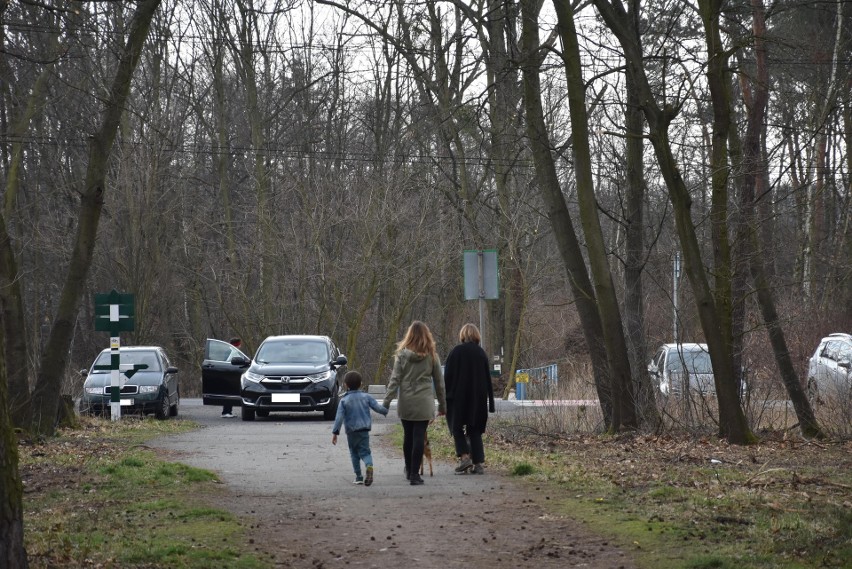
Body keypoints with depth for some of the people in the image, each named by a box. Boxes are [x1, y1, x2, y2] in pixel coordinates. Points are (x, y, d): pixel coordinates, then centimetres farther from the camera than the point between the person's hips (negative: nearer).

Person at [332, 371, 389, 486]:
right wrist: (387, 411, 20)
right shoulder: (366, 397, 1)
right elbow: (378, 408, 0)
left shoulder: (344, 400, -3)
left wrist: (335, 432, -7)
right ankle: (369, 466, -28)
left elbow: (339, 418, -8)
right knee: (365, 451, 3)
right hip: (364, 429, 1)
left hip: (351, 432, -1)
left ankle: (358, 476, 13)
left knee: (354, 453, 14)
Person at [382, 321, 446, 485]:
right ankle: (415, 474, -6)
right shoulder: (432, 356, 1)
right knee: (419, 437, -2)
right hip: (424, 404, -1)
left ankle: (409, 470, 26)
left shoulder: (402, 354, -1)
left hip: (405, 403, 1)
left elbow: (395, 379, -5)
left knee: (408, 436, 14)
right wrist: (442, 404, 15)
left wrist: (387, 401, -4)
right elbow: (439, 381, 6)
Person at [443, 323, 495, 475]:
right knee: (475, 430, 9)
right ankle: (478, 463, 3)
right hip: (478, 398, 3)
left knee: (457, 427, 8)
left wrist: (444, 398, -1)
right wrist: (490, 402, 11)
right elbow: (488, 379, 7)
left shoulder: (456, 352, -7)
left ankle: (464, 456, -11)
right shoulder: (481, 353, 4)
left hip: (458, 396, -3)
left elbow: (448, 376, -6)